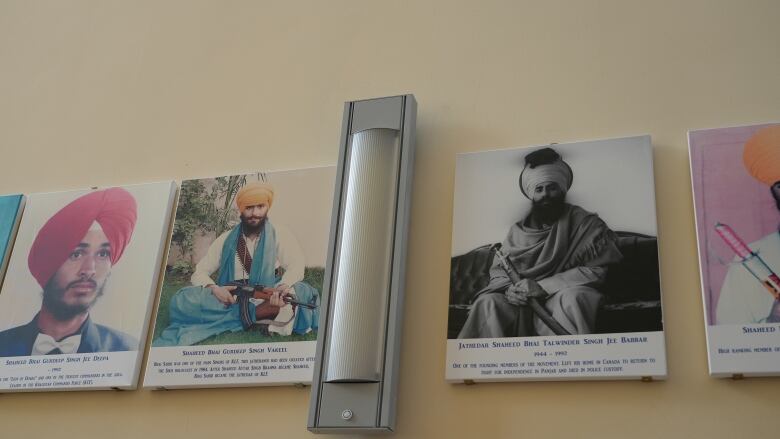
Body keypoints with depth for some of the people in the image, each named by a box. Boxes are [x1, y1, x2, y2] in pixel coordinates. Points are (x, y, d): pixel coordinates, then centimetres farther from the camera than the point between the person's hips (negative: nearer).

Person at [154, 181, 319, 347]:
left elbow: (296, 267, -8)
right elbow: (199, 273, 7)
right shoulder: (226, 239, 8)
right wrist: (213, 288, -16)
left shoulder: (279, 234, 3)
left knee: (302, 292, -33)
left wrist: (283, 287, -31)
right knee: (182, 301, -23)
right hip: (230, 299, 2)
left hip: (266, 298, -2)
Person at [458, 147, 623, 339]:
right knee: (488, 302, -25)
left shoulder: (584, 222, 2)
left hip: (562, 300, -3)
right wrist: (509, 289, -11)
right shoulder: (517, 230, 15)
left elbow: (595, 269, -9)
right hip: (522, 303, 3)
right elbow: (498, 271, 15)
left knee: (572, 296, -37)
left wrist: (543, 286, -15)